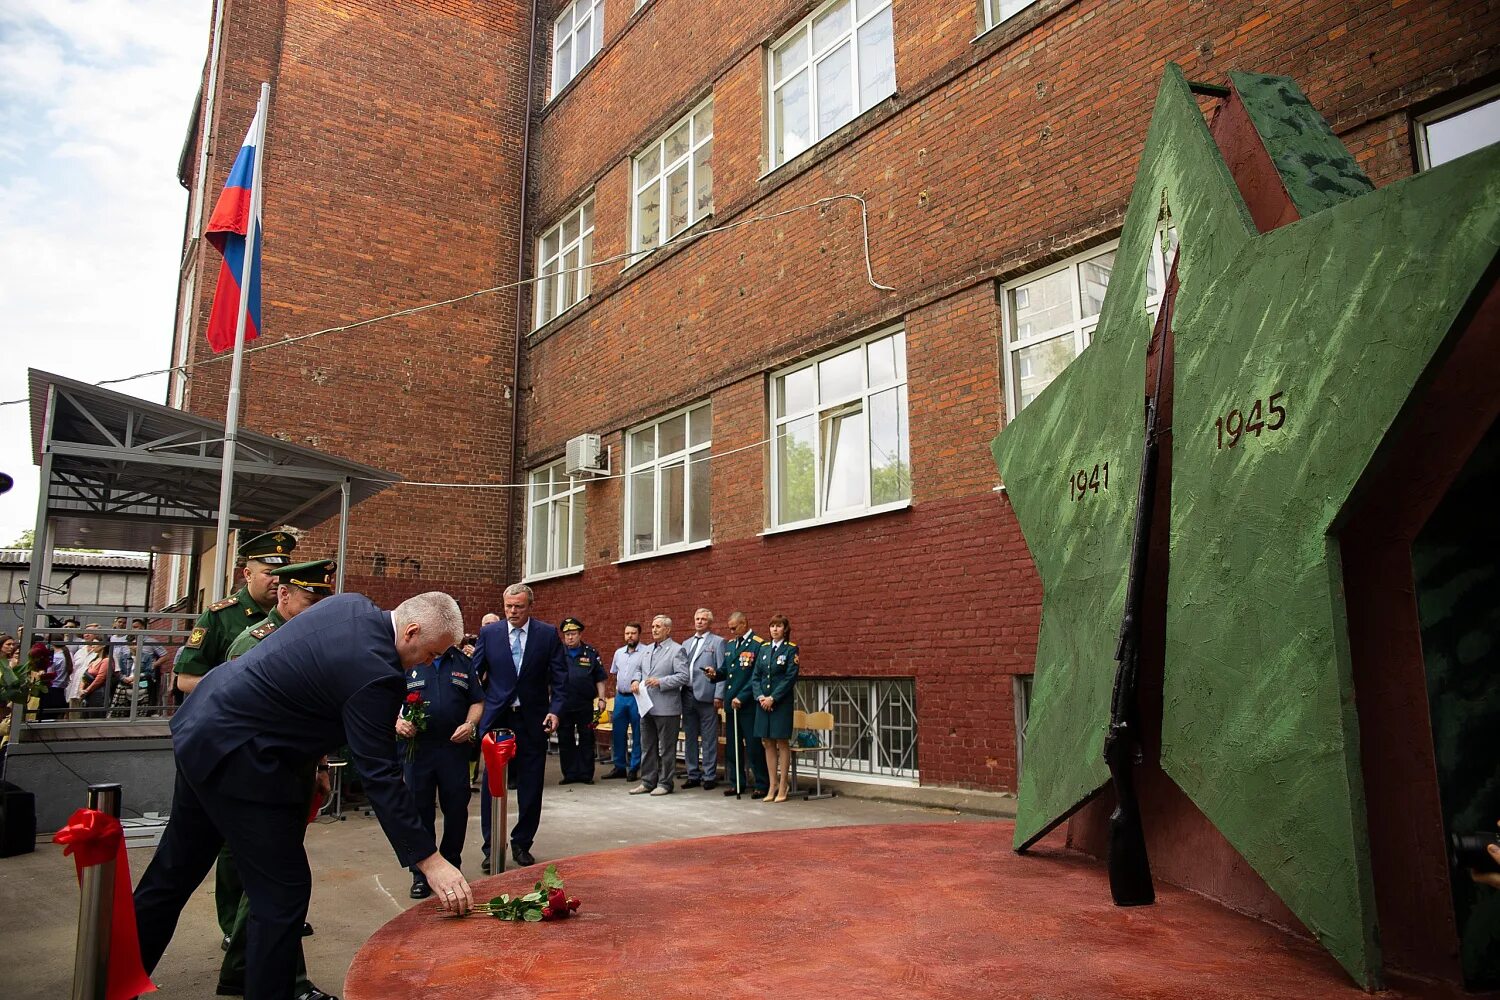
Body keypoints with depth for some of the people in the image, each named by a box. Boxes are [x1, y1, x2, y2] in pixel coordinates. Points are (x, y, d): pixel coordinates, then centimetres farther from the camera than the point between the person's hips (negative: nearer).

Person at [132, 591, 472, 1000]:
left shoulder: (351, 604, -1)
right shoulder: (373, 674, -27)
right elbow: (380, 777, -25)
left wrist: (309, 758, 16)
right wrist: (430, 862, -20)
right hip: (236, 757, -10)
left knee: (174, 873, 24)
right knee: (284, 891, 1)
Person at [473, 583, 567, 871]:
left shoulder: (548, 634, 0)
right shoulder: (489, 633, 2)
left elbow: (559, 676, 2)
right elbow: (474, 672, 4)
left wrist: (554, 710, -8)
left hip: (533, 720, 0)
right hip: (496, 718, 0)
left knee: (531, 787, 7)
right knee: (492, 784, 2)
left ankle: (522, 844, 22)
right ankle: (491, 847, 13)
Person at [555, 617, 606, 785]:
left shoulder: (591, 653, 5)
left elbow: (599, 679, 7)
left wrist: (601, 698, -1)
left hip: (585, 705, -1)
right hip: (563, 706, 1)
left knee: (586, 740, 4)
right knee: (565, 741, 7)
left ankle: (586, 774, 12)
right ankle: (569, 774, 17)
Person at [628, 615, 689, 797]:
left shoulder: (677, 650, -6)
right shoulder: (648, 650, 17)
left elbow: (683, 676, -14)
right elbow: (640, 669, 24)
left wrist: (661, 682, -20)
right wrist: (636, 680, 2)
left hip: (666, 708, -7)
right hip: (646, 706, 7)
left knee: (666, 748, 2)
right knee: (648, 746, 13)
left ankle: (665, 783, 11)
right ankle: (648, 781, 22)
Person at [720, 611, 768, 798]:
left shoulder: (758, 645, -11)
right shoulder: (729, 644, 13)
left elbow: (757, 676, -15)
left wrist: (741, 698, -17)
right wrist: (716, 673, -3)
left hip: (748, 704, -7)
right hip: (731, 703, 7)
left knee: (754, 746, -1)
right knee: (732, 746, 12)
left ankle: (761, 785, 9)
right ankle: (736, 783, 22)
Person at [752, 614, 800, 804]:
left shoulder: (791, 649, -4)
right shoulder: (764, 649, 11)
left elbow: (790, 678, -10)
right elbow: (756, 676, 10)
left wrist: (773, 698, -14)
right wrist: (759, 696, -6)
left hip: (781, 702, -5)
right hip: (763, 701, 5)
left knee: (782, 743, 1)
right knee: (768, 743, 7)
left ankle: (783, 787, 7)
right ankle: (773, 786, 14)